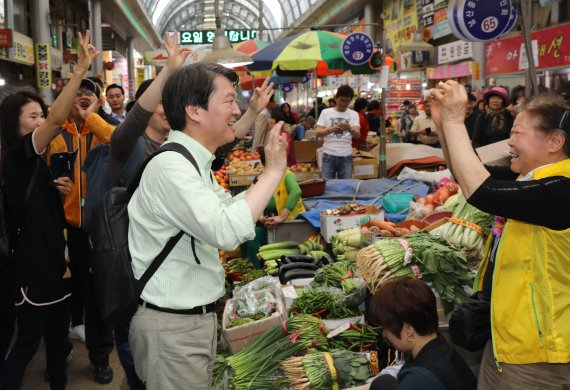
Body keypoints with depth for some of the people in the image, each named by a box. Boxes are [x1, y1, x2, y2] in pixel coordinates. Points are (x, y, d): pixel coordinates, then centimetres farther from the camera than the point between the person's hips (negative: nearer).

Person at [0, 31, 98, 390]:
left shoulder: (37, 161, 11)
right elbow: (58, 120, -32)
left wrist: (61, 191, -1)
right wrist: (82, 70, -36)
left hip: (53, 259, 9)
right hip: (33, 264, -9)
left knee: (58, 336, 18)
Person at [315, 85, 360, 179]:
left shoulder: (354, 114, 4)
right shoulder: (326, 112, 3)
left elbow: (357, 135, -8)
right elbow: (318, 132, -5)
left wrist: (350, 129, -31)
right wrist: (331, 129, -25)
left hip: (346, 157, 1)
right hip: (329, 156, -1)